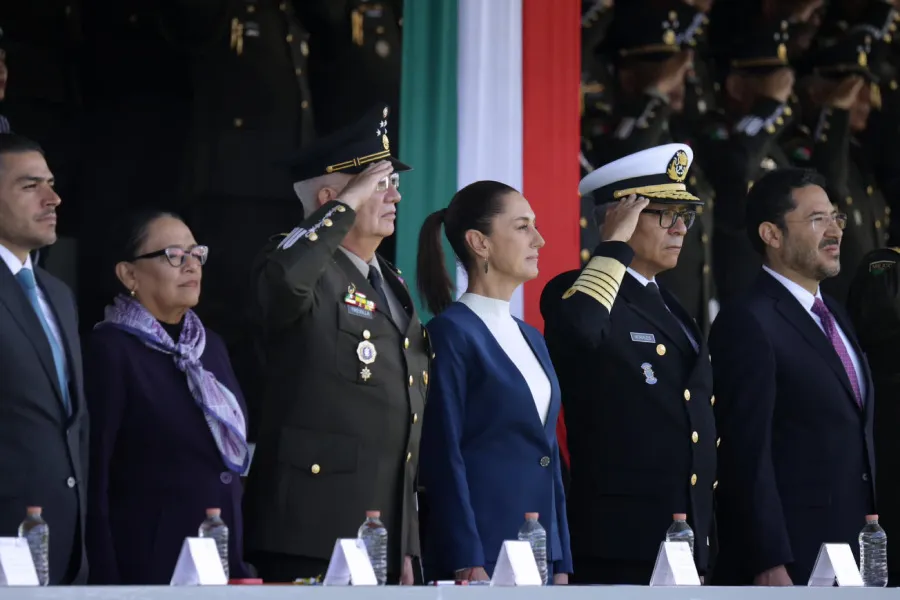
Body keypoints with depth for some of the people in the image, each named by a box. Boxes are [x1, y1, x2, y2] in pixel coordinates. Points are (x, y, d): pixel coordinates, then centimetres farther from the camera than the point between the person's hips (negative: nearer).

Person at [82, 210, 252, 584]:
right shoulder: (109, 349, -8)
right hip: (146, 564, -7)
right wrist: (106, 580, -17)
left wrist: (238, 563, 14)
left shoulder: (211, 346, 14)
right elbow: (94, 475, -12)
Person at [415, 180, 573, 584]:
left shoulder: (530, 338, 18)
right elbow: (444, 457, -11)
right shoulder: (451, 333, -6)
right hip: (480, 555, -7)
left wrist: (561, 564, 13)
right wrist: (466, 562, -17)